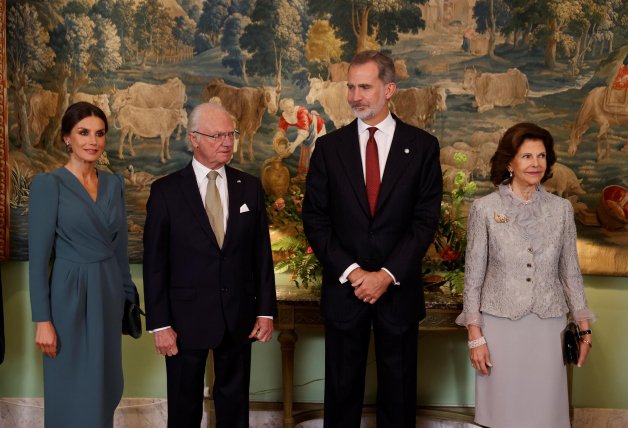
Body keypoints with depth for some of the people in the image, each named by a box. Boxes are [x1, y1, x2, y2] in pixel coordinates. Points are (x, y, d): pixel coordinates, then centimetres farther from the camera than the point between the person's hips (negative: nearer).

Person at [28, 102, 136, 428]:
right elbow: (38, 257, -12)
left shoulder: (114, 183, 7)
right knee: (73, 395, 4)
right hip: (71, 294, -6)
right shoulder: (48, 184, -11)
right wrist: (42, 320, -15)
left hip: (109, 294, 6)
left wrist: (128, 294, 14)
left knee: (105, 388, 14)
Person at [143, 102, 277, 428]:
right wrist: (160, 324, -8)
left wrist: (266, 310, 3)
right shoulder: (165, 191, -5)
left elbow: (262, 253, 6)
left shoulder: (249, 187, 4)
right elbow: (154, 263, -5)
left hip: (238, 318, 2)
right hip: (186, 319, -2)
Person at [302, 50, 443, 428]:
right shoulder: (329, 147, 3)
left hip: (399, 288, 0)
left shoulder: (422, 146, 0)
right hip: (344, 287, 1)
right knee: (342, 390, 9)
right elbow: (315, 218, 0)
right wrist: (351, 272, -11)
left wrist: (387, 275, -13)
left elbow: (426, 220, -4)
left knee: (398, 391, 10)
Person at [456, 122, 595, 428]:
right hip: (500, 325, -2)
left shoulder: (561, 209, 3)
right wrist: (475, 335, -5)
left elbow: (570, 272, 9)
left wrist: (584, 326, 4)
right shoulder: (484, 209, -4)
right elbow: (473, 276, -1)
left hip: (548, 327, 2)